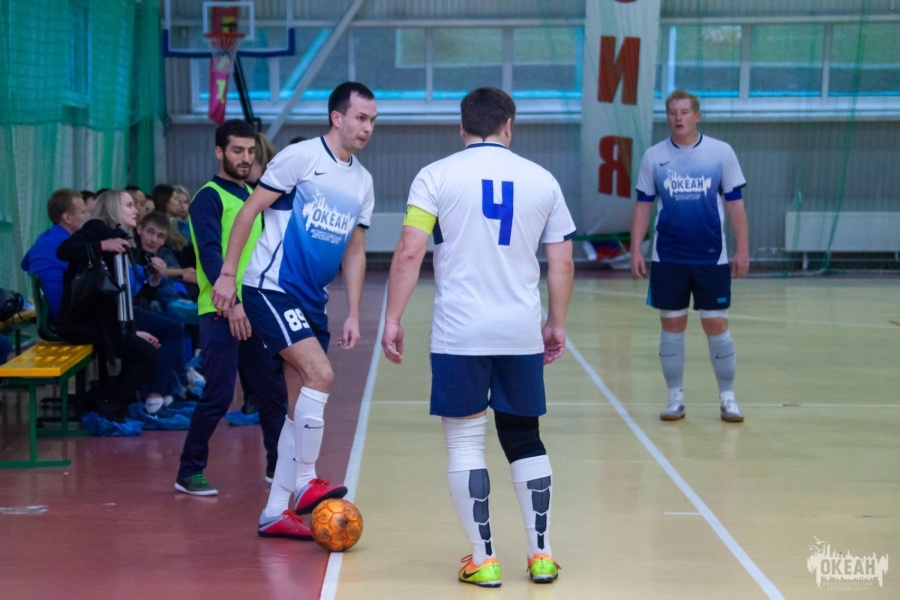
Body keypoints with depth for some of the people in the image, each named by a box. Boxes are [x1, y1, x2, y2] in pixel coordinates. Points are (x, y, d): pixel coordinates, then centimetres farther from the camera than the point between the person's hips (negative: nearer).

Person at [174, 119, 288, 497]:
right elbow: (210, 254, -17)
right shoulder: (209, 198, -7)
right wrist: (231, 302, -26)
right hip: (221, 313, -7)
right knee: (218, 395, -8)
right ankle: (189, 472, 4)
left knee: (272, 390, 11)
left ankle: (278, 465, 24)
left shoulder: (253, 195, 16)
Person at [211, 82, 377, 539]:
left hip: (312, 299, 8)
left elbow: (355, 251, 16)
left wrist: (354, 314, 10)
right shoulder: (300, 157, -8)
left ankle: (275, 512, 13)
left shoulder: (362, 182, 12)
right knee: (320, 374, -22)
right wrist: (227, 274, -11)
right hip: (270, 288, -8)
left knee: (301, 406, 6)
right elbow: (249, 210, -7)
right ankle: (305, 482, -12)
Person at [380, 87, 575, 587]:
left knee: (466, 441, 6)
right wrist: (558, 324, 19)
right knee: (526, 440, 15)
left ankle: (482, 559, 7)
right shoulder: (541, 180, 7)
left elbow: (410, 253, -8)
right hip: (523, 332, 3)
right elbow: (562, 263, 8)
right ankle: (542, 554, 18)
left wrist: (393, 319, -2)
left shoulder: (437, 176, -1)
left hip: (459, 334, -2)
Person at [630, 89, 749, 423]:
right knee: (672, 325, 5)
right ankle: (675, 397, 16)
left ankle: (727, 397, 13)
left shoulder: (721, 153, -1)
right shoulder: (654, 157, 3)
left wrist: (742, 249, -3)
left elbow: (735, 203, 2)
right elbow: (643, 205, 7)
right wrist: (636, 250, 0)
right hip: (667, 258, 1)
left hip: (711, 258, -1)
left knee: (716, 324, 1)